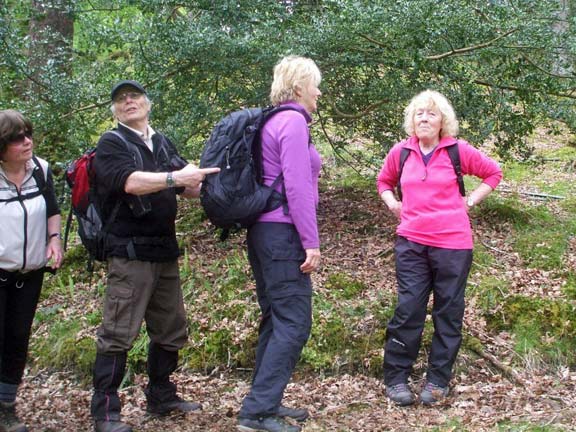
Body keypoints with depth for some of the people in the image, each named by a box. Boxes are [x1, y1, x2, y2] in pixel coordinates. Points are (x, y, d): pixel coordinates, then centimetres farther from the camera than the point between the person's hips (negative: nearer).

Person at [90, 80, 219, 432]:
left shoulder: (163, 144, 17)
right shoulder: (111, 144, -2)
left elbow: (190, 187, 14)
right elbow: (129, 181, -20)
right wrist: (175, 177, -30)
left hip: (165, 252, 7)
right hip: (130, 253, -7)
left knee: (170, 331, 14)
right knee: (118, 334, -7)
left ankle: (162, 397, 28)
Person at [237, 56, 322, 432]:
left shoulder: (271, 122, 16)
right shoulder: (293, 121, -12)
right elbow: (297, 186, -18)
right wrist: (311, 242, -17)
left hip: (263, 231, 10)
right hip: (283, 232, -10)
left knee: (277, 320, 14)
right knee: (294, 323, -8)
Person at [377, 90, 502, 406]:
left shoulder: (458, 151, -2)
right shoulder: (400, 152, 5)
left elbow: (493, 173, 11)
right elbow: (384, 181, 25)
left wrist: (469, 202, 3)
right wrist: (393, 204, 8)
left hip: (452, 243, -1)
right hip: (411, 243, 1)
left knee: (448, 312, 5)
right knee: (408, 310, 0)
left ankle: (438, 380, 15)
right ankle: (396, 378, 9)